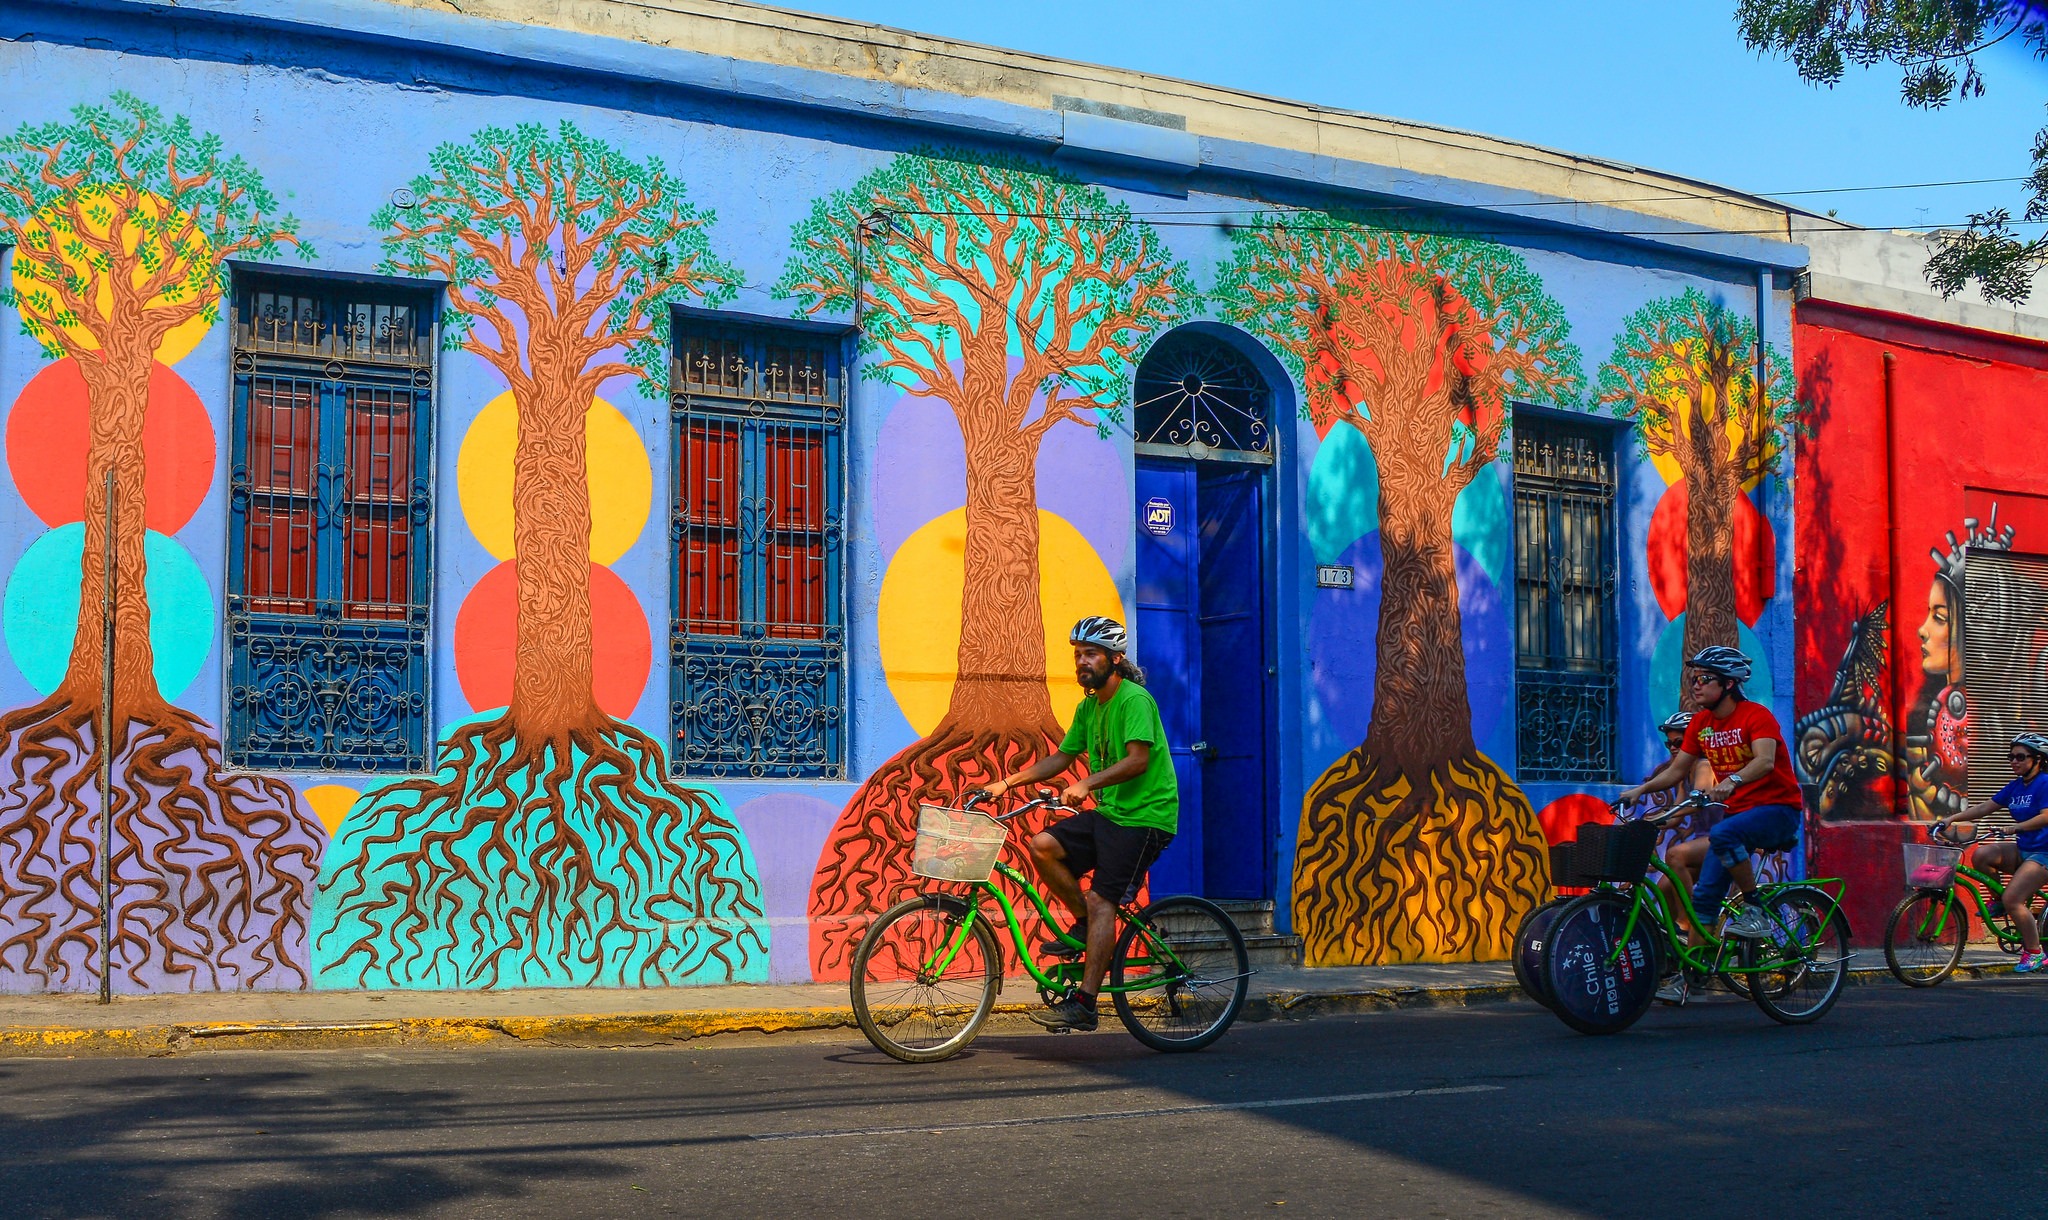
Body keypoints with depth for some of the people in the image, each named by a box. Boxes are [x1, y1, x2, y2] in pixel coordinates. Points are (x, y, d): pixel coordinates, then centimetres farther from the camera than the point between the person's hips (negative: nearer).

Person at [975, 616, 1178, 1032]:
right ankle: (1085, 926, 6)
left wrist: (1086, 784, -34)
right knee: (1043, 845, -11)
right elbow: (1062, 757, 18)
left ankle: (1083, 1003, -16)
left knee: (1101, 901, -16)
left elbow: (1138, 760, -24)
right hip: (1107, 813, 8)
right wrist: (1007, 782, 9)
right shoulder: (1088, 707, 14)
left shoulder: (1134, 700, -13)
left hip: (1144, 817, -8)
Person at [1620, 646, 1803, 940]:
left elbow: (1765, 761, -31)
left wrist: (1732, 780, -49)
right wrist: (1641, 789, -6)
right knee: (1705, 894, -4)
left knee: (1721, 835, -35)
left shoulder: (1757, 716, -14)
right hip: (1738, 812, 7)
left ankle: (1756, 910, -20)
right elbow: (1677, 770, 10)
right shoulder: (1700, 723, 6)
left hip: (1777, 808, -7)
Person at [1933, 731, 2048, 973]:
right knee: (1981, 855, -17)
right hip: (2022, 849, 8)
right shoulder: (2016, 786, 10)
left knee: (2013, 899, -19)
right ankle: (1999, 899, 4)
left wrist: (2017, 827, -36)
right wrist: (1952, 819, 0)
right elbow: (1985, 807, 9)